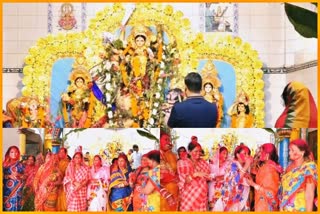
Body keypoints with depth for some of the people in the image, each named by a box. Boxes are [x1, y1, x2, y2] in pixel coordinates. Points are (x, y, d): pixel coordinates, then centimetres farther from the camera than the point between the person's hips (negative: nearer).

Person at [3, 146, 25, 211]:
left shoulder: (20, 164, 2)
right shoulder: (5, 164, 11)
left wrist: (18, 175, -16)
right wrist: (9, 176, -11)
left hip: (17, 187, -3)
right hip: (7, 188, 3)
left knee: (15, 201, -10)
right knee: (7, 205, -1)